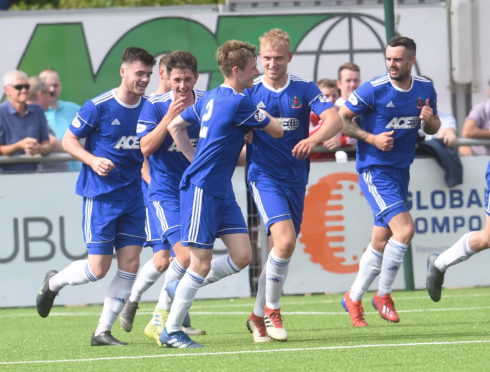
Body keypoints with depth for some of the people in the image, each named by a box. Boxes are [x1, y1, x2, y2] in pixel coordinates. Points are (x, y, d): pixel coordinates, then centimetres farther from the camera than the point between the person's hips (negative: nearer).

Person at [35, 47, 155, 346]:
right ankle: (53, 282, 25)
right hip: (101, 195, -5)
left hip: (134, 195, 5)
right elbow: (68, 140, -3)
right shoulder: (99, 106, -11)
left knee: (130, 265, -3)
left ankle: (103, 331, 6)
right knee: (98, 268, -6)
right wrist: (93, 160, -19)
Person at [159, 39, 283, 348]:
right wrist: (263, 116, 10)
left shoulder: (211, 98, 12)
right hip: (202, 189, -9)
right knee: (201, 263, -5)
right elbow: (277, 131, -9)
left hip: (221, 190, 9)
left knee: (242, 256, 3)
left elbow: (176, 126, 20)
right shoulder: (238, 103, -16)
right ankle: (171, 331, 4)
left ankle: (183, 288, 17)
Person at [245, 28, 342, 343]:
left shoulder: (304, 90, 0)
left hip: (296, 178, 3)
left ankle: (259, 316, 25)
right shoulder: (249, 93, -2)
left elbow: (335, 119, -13)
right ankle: (272, 308, -3)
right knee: (285, 240, -22)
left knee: (281, 248, 9)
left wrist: (315, 139, -31)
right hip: (265, 176, -3)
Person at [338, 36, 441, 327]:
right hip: (374, 170, -6)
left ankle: (354, 298, 25)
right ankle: (383, 296, -5)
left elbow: (433, 127, 15)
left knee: (382, 242, 10)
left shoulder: (425, 89, 4)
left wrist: (430, 120, -9)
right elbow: (341, 119, -7)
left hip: (401, 171, 6)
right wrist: (372, 138, -19)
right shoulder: (373, 90, -13)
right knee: (404, 229, -20)